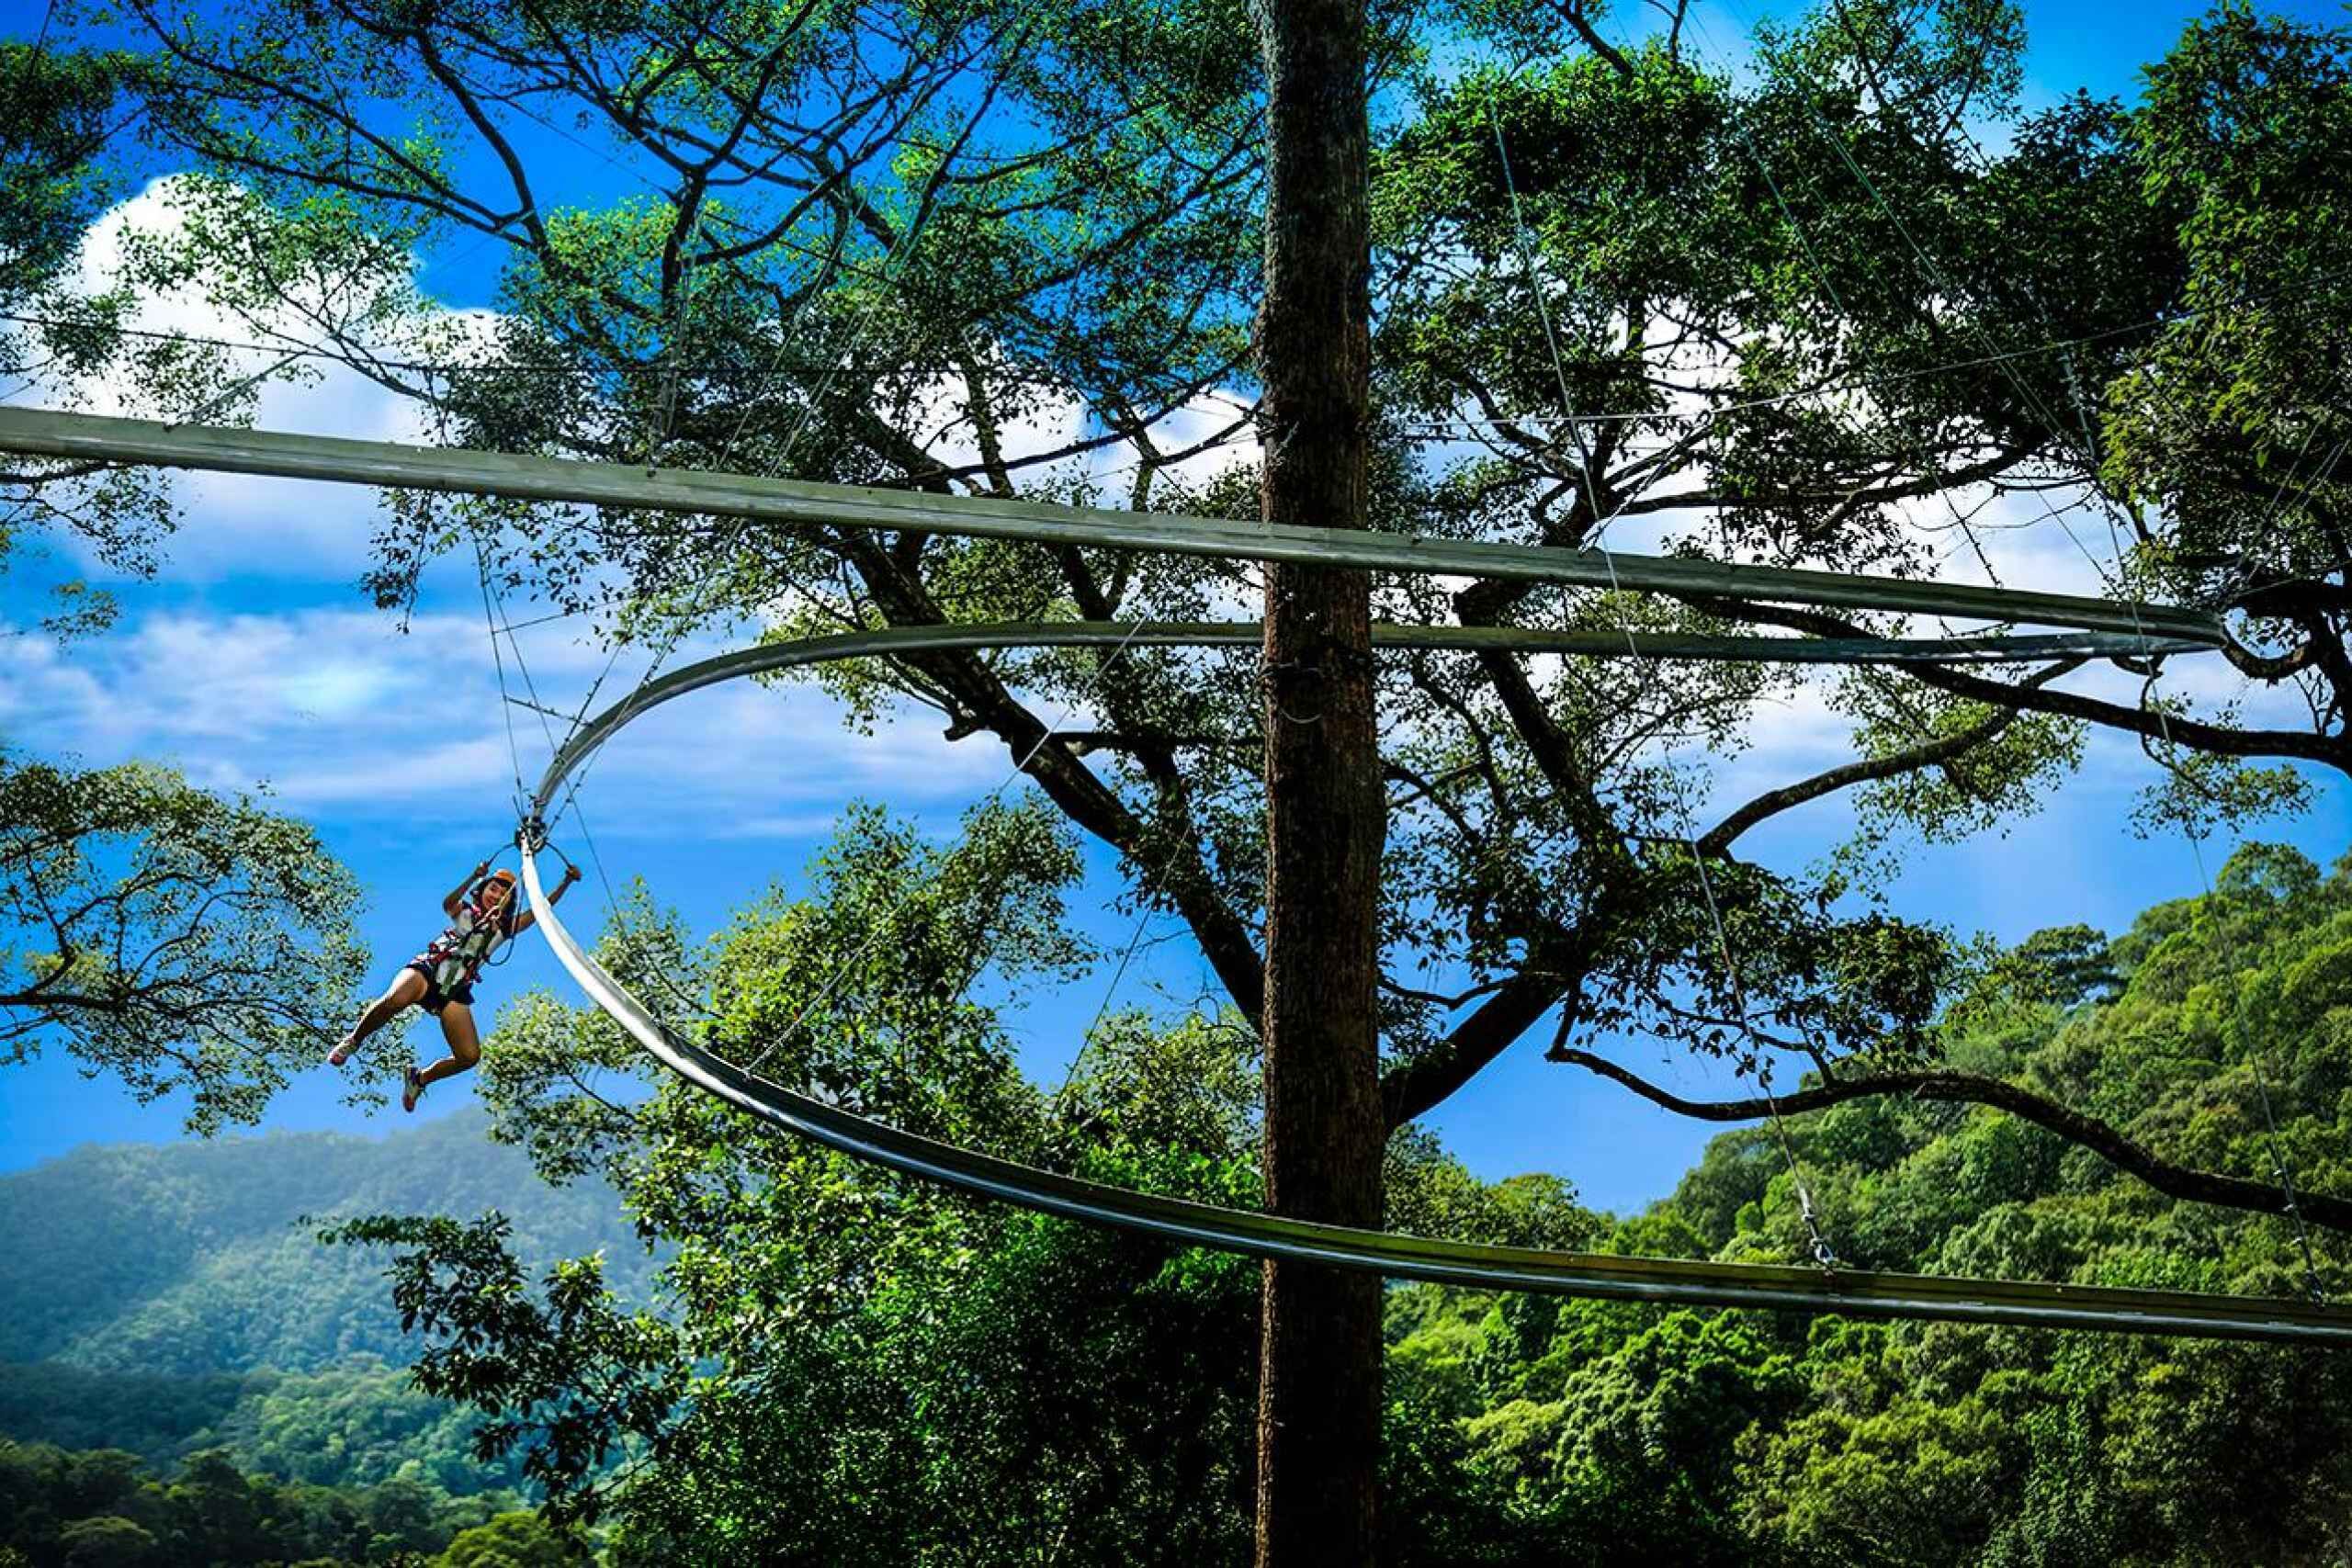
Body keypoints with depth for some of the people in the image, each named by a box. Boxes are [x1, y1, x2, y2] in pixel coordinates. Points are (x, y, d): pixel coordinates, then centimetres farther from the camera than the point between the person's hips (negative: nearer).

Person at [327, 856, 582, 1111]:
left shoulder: (505, 928, 20)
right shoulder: (464, 912, 12)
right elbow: (448, 903, -12)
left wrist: (566, 882, 5)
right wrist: (475, 877, -27)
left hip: (455, 992, 4)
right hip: (426, 970, -4)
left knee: (470, 1056, -13)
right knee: (396, 999, -38)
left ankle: (420, 1078, 14)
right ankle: (353, 1040, -13)